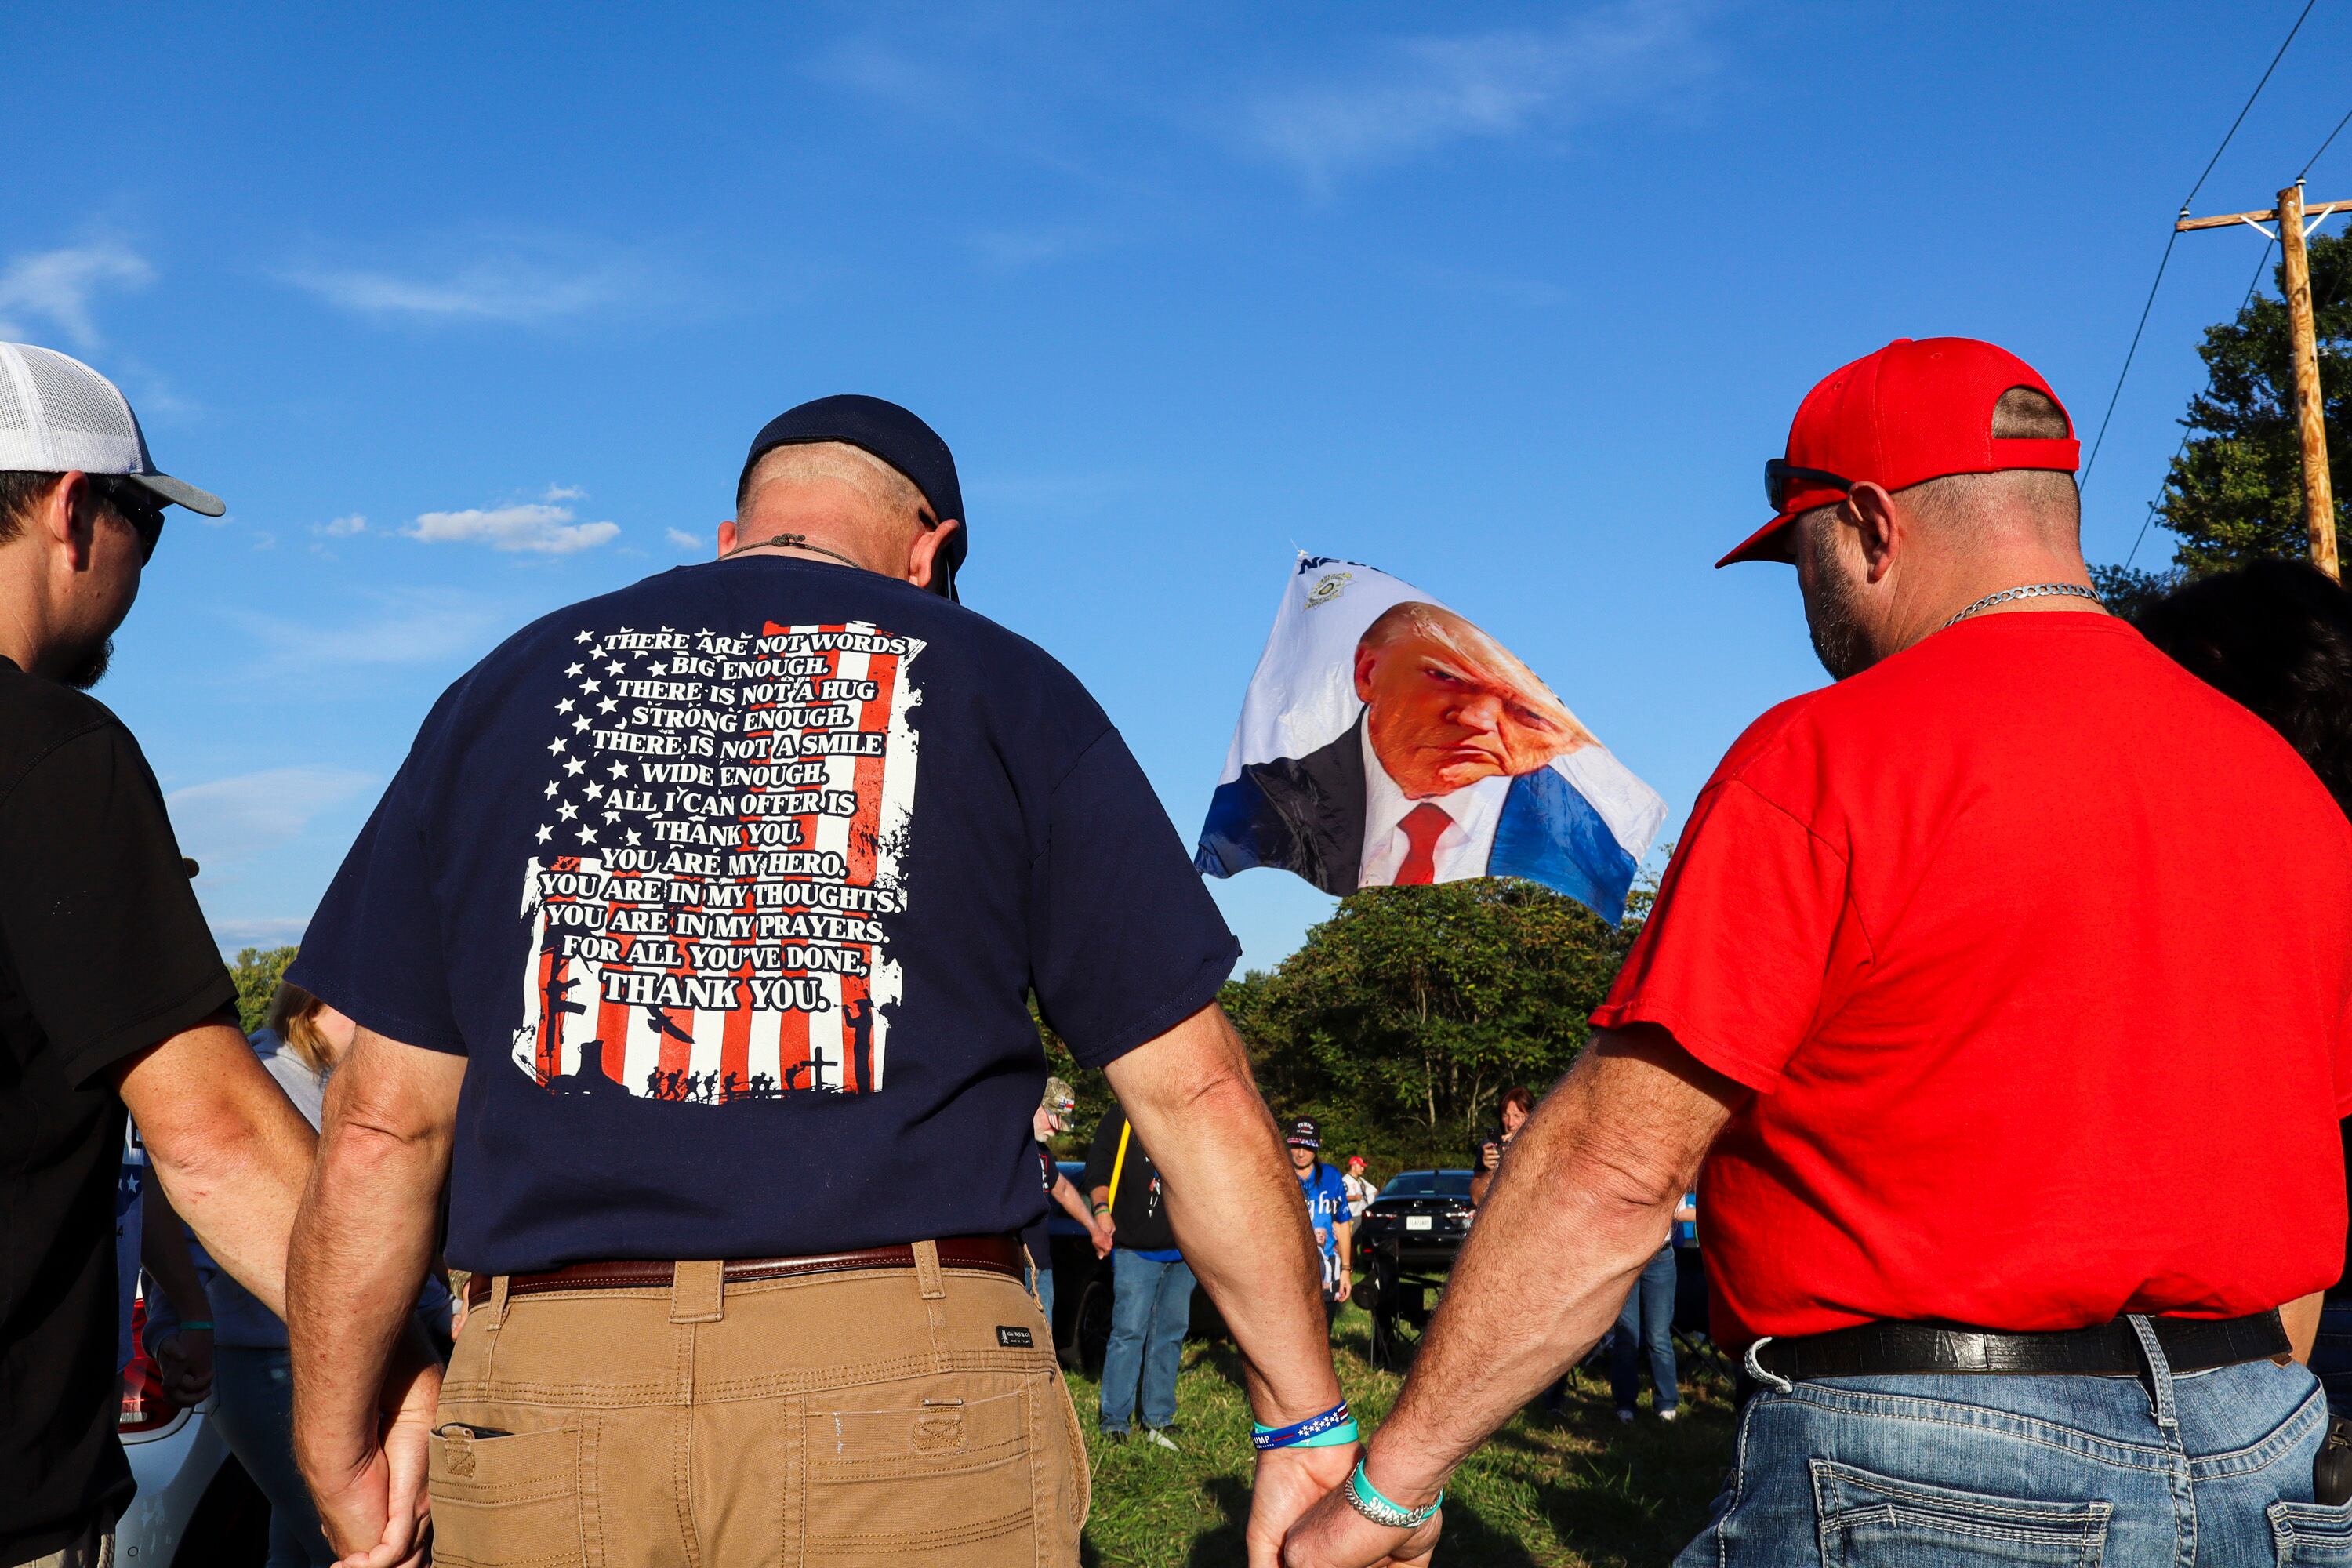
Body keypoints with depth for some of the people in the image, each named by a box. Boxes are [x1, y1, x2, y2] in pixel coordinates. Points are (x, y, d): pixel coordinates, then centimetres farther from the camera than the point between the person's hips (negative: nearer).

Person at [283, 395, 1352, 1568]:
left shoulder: (504, 690, 14)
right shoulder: (1002, 689, 7)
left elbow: (382, 1124, 10)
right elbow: (1195, 1092, 2)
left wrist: (336, 1466, 18)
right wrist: (1308, 1426, 8)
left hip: (541, 1387, 3)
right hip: (906, 1377, -2)